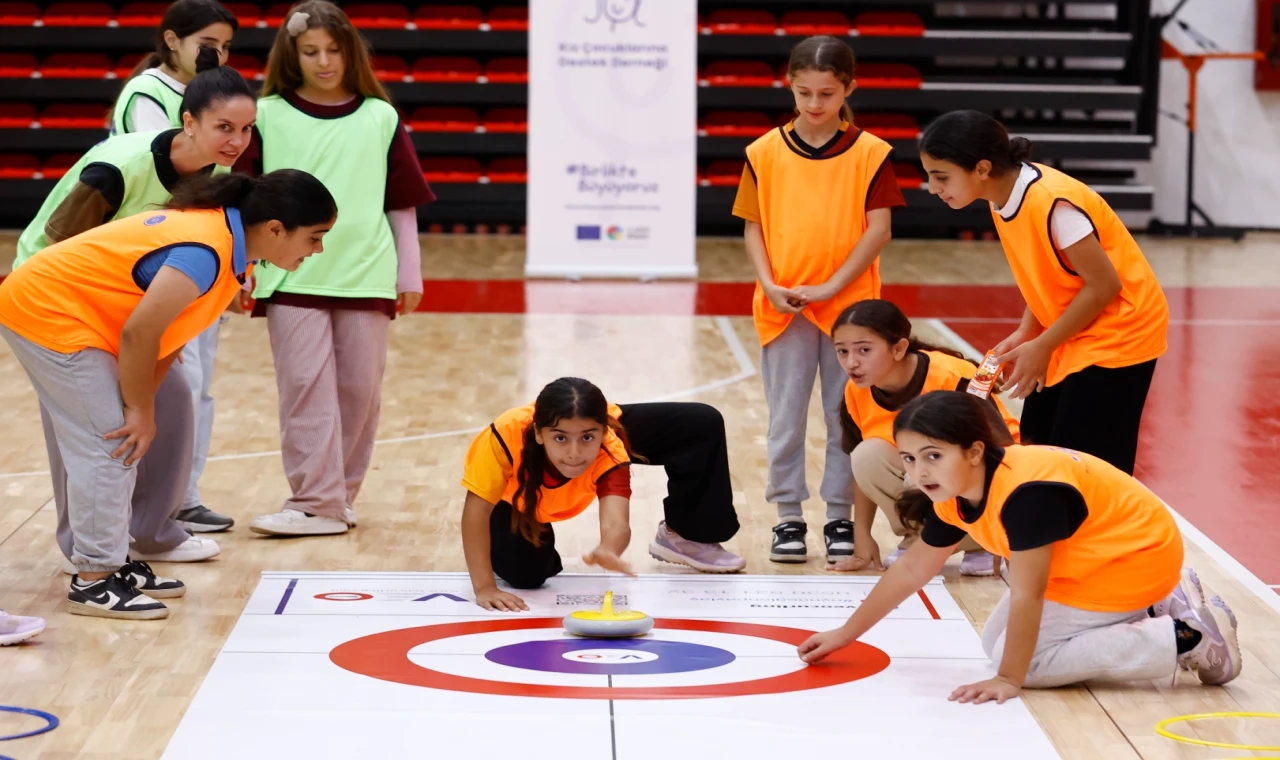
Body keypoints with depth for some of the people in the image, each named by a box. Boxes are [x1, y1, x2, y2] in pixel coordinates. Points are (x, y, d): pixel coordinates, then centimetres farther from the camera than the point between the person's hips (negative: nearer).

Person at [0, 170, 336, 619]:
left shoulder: (228, 239, 3)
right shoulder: (205, 252, -29)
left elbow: (167, 333, 7)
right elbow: (139, 332, -27)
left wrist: (142, 405, 1)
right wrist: (141, 410, -14)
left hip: (49, 307, 10)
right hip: (44, 310, -10)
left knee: (106, 444, 14)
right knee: (109, 445, -9)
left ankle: (107, 561, 22)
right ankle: (94, 581, -5)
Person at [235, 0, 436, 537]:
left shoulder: (380, 118, 6)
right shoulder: (268, 116, 3)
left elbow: (403, 205, 9)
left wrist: (410, 274, 7)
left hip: (366, 275, 2)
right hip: (292, 277, -2)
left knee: (359, 389, 5)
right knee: (306, 387, -6)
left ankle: (341, 494, 17)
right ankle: (318, 502, -4)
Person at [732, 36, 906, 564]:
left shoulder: (869, 153, -2)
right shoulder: (766, 153, 2)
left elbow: (879, 229, -5)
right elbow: (754, 227, 4)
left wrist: (831, 287, -12)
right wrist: (768, 284, -10)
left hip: (849, 305, -1)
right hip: (783, 307, 1)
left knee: (846, 416, 7)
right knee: (786, 417, 6)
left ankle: (841, 518, 17)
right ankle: (788, 518, 15)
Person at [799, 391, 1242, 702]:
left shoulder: (1026, 492, -35)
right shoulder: (953, 498, -7)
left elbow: (1026, 594, -33)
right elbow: (912, 569, 7)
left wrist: (1009, 679, -29)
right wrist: (846, 633, 10)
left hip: (1136, 555, -10)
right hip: (1089, 555, 10)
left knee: (1024, 659, -12)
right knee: (996, 643, 14)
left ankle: (1189, 638, -9)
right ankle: (1163, 605, 17)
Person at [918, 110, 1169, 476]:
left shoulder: (1053, 204, -28)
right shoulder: (1004, 198, -1)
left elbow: (1103, 285, -23)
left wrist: (1041, 347, -16)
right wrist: (1025, 335, -4)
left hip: (1118, 331, -9)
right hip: (1069, 335, 9)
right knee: (1036, 444, 7)